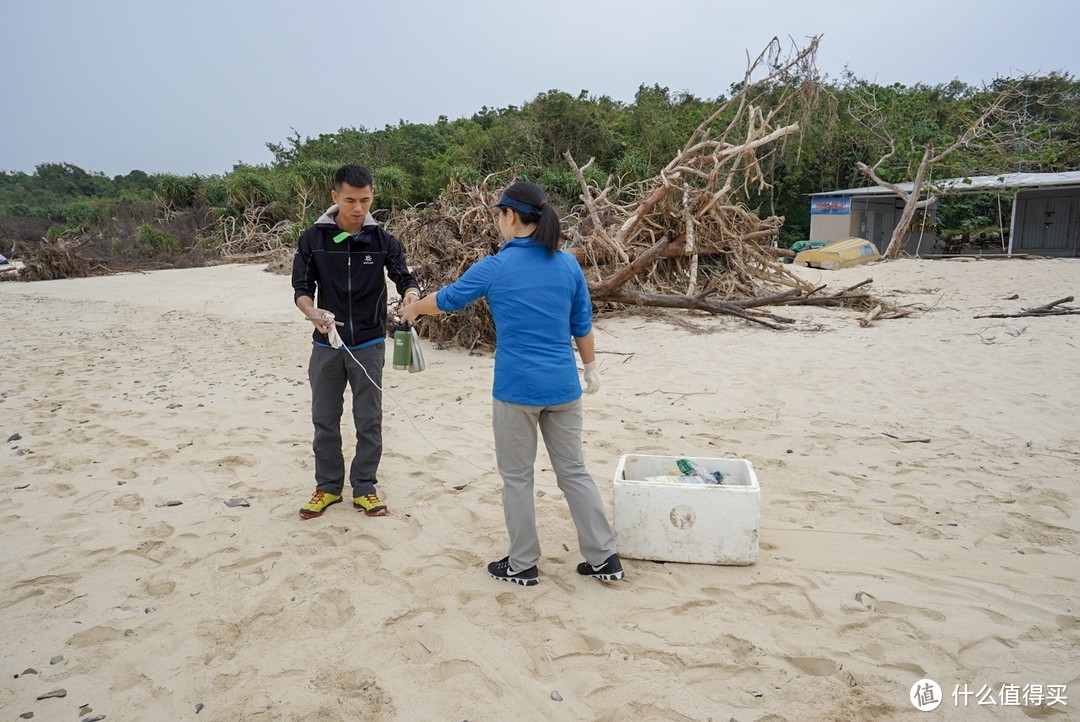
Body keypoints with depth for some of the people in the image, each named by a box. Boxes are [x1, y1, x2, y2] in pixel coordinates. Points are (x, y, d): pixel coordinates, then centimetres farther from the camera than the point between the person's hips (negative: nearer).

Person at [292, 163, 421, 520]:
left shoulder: (382, 241, -4)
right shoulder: (313, 239, -5)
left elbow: (404, 278, -8)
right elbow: (301, 287, -5)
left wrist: (411, 294, -33)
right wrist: (312, 311, -28)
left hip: (369, 345, 0)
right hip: (327, 344, 1)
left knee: (369, 420, 6)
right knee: (325, 419, 10)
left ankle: (364, 487, 20)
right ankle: (328, 486, 26)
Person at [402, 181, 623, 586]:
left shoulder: (494, 268, -8)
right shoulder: (568, 265, 2)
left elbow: (446, 300, 8)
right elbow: (582, 326, 9)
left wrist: (412, 309, 27)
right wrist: (591, 368, 24)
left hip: (517, 389, -4)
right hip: (563, 387, 4)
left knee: (517, 477, 11)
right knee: (574, 471, 14)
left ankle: (523, 565, 22)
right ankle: (604, 558, 20)